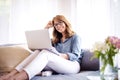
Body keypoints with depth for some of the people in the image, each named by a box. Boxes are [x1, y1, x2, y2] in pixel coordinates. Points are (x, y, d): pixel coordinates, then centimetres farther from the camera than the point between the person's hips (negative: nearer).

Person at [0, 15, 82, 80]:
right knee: (38, 51, -21)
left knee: (45, 53, -32)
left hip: (73, 65, -5)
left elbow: (75, 55, -6)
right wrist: (46, 28, 16)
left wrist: (63, 56, -24)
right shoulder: (56, 39, 26)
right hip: (58, 65, 5)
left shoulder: (75, 37, 10)